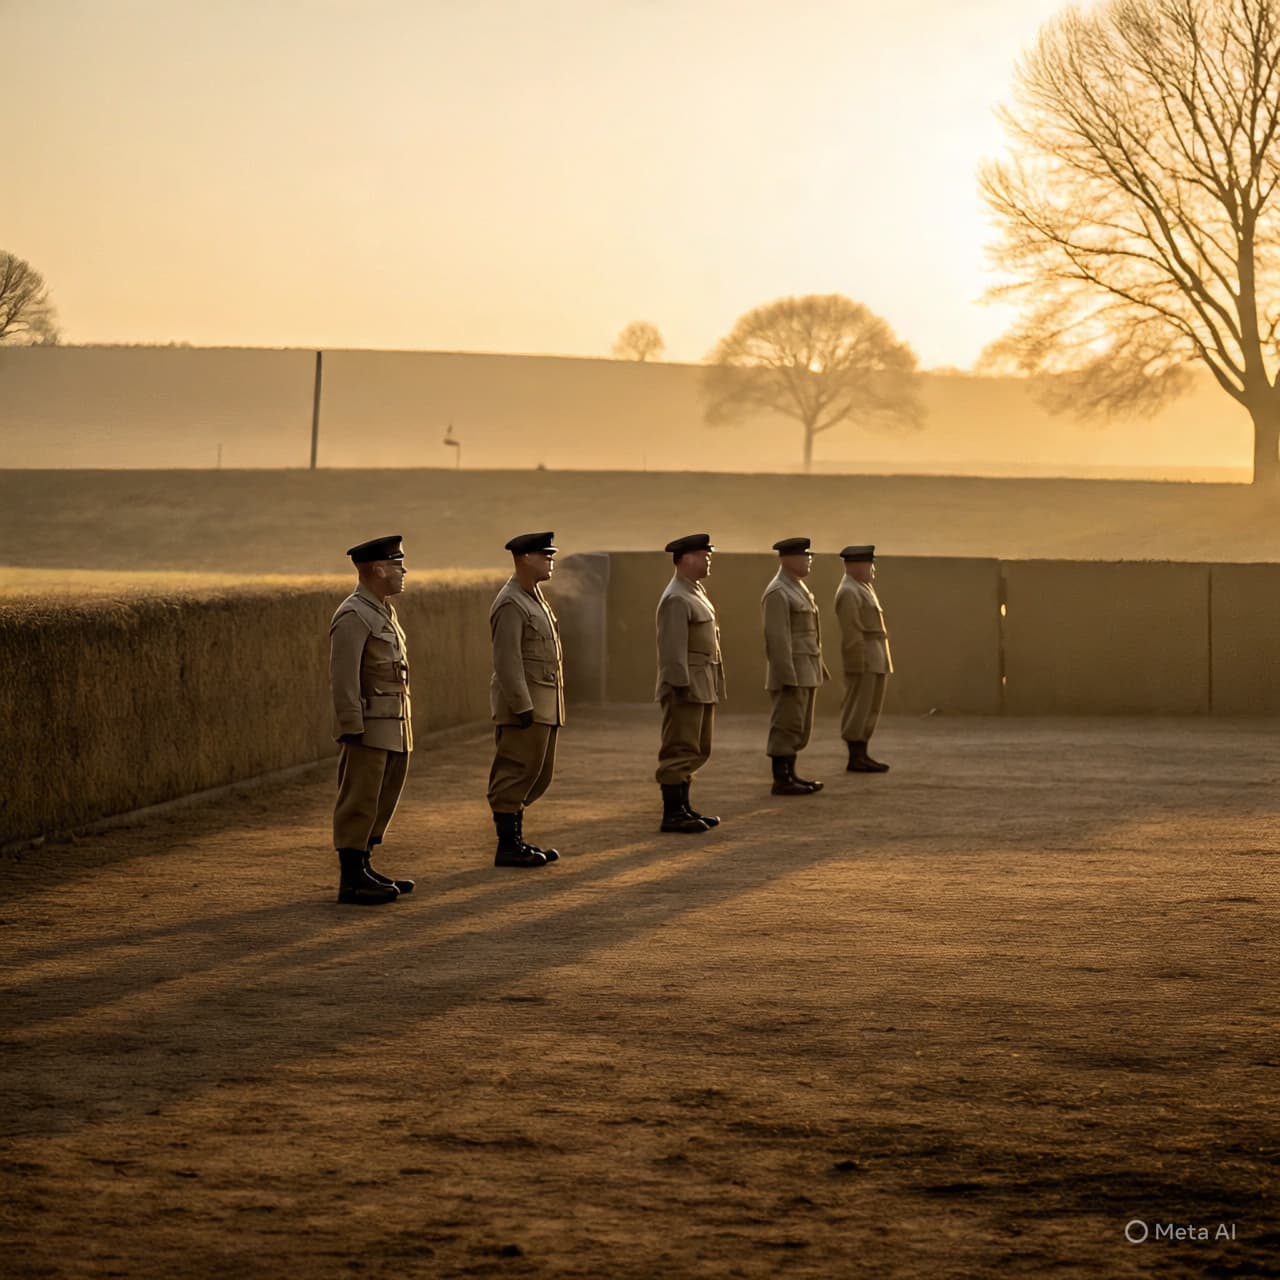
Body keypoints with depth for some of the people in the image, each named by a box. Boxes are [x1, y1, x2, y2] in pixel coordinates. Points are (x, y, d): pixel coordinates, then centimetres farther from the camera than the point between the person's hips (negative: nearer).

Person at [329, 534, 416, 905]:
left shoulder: (383, 612, 17)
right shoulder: (353, 617, -14)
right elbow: (343, 679, -19)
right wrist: (351, 731, -22)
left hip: (391, 731, 10)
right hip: (368, 727, -10)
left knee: (381, 802, 13)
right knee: (360, 802, -5)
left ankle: (364, 870, 20)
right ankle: (351, 881, -2)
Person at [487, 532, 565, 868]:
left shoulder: (534, 597, 16)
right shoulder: (510, 604, -15)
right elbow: (507, 661, -20)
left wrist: (540, 706, 19)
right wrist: (522, 708, -22)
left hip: (544, 705, 10)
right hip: (524, 704, -10)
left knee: (539, 777, 13)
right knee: (516, 774, -4)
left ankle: (516, 840, 20)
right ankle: (507, 847, 1)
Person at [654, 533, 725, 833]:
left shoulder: (696, 592, 16)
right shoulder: (676, 599, -16)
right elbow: (673, 649, -20)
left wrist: (714, 686, 17)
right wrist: (681, 686, -22)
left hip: (703, 687, 10)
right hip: (686, 687, -10)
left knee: (696, 751, 14)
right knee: (680, 751, -7)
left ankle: (683, 808, 20)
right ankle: (672, 814, -4)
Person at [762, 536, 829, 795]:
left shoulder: (798, 588, 16)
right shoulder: (778, 593, -14)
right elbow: (777, 638, -19)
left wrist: (819, 667, 19)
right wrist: (788, 676, -22)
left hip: (807, 671, 10)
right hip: (792, 672, -10)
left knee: (800, 726, 12)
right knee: (787, 725, -7)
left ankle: (790, 775, 16)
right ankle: (781, 780, -5)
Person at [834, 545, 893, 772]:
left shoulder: (863, 587, 18)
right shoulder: (848, 592, -14)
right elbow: (851, 633, -17)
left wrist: (880, 661, 19)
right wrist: (862, 663, -19)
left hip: (875, 659, 10)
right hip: (863, 659, -10)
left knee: (869, 710, 10)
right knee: (859, 709, -7)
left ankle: (861, 756, 13)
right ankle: (855, 759, -5)